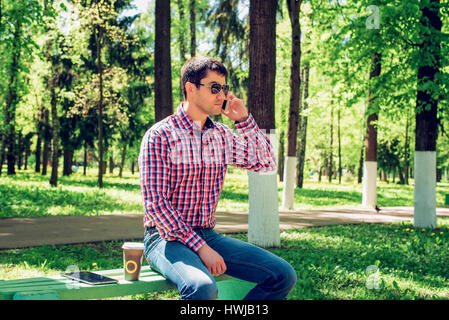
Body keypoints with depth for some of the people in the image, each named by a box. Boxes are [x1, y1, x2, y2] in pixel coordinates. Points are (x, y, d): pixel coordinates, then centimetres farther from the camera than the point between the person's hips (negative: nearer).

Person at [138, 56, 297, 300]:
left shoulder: (221, 135, 10)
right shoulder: (160, 136, -9)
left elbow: (266, 163, 15)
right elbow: (155, 204, -15)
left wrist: (244, 120, 3)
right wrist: (201, 248, -19)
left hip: (207, 235, 7)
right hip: (168, 238, -6)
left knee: (283, 275, -7)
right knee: (202, 288, -38)